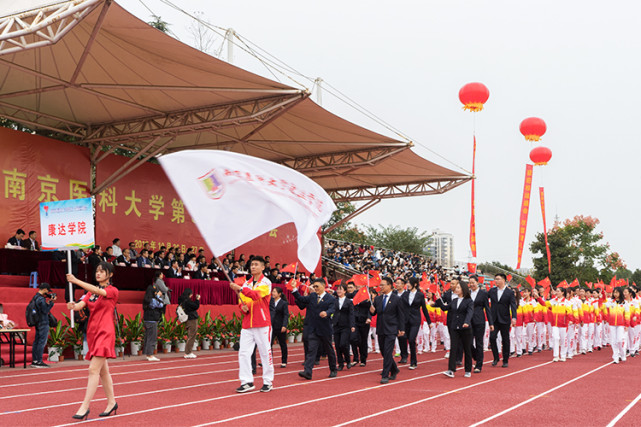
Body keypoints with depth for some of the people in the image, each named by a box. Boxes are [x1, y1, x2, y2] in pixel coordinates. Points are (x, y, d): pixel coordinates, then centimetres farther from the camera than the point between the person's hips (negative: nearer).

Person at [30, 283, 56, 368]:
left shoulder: (35, 297, 12)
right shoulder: (41, 299, -18)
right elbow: (45, 311, -17)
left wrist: (48, 302, 4)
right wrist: (51, 302, -12)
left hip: (38, 323, 10)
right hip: (43, 323, -10)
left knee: (36, 341, 10)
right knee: (42, 342, -7)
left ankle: (34, 361, 13)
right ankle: (39, 361, -7)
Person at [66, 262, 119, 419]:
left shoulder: (113, 291, -5)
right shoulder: (91, 292, 14)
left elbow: (97, 291, -24)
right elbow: (81, 305, -1)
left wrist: (76, 281, -32)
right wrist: (73, 306, -25)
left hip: (105, 333, -7)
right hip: (92, 332, 7)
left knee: (93, 369, -14)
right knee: (103, 371, 13)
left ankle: (85, 407, -13)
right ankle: (111, 402, 23)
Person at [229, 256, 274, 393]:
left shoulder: (266, 283, -3)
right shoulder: (246, 283, 16)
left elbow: (256, 295, -21)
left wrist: (240, 289, -30)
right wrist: (243, 307, -3)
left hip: (262, 324, -5)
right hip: (247, 324, 6)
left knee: (265, 353, 0)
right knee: (243, 353, -2)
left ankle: (268, 382, 10)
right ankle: (247, 382, 2)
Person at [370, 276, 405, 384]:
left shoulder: (396, 299, -4)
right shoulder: (377, 299, 9)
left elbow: (401, 315, -2)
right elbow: (375, 313, 13)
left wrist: (401, 329, -6)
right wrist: (372, 311, -11)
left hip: (391, 330, -5)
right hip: (380, 330, 5)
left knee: (388, 352, -10)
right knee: (384, 352, 12)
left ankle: (385, 376, -6)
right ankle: (394, 370, 32)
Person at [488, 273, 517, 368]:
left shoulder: (510, 292, -4)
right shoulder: (492, 291, 6)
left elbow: (513, 306, -11)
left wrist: (514, 318, -22)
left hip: (504, 320, -2)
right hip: (494, 319, 2)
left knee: (505, 340, 5)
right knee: (492, 338, -6)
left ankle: (505, 360, 16)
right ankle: (496, 358, 10)